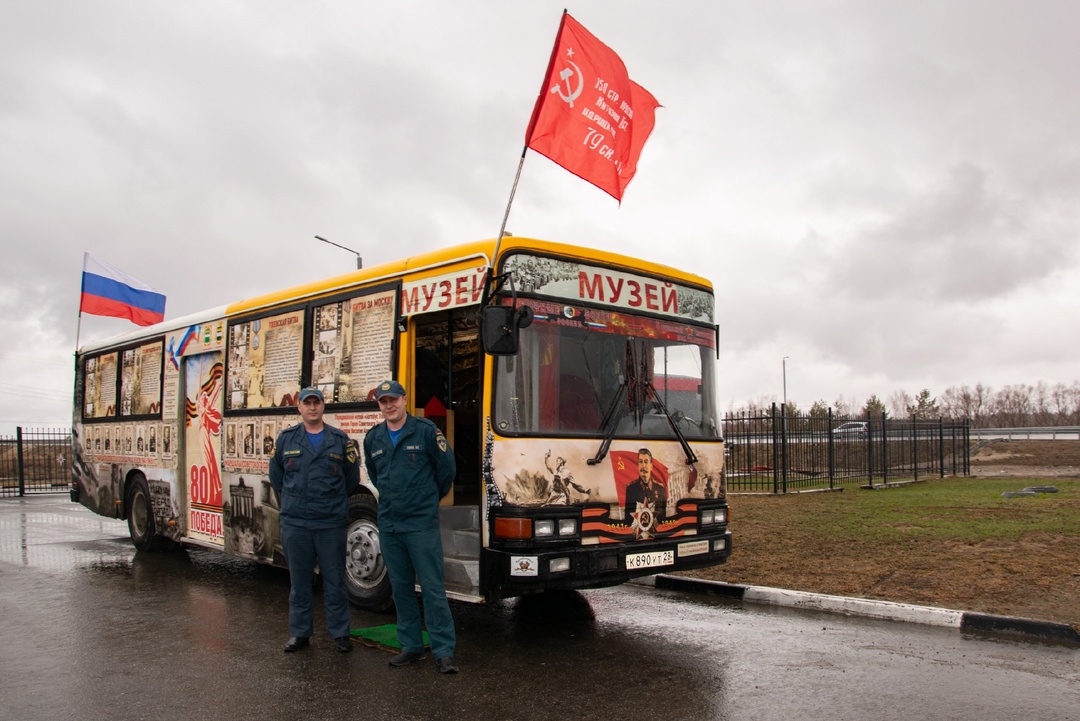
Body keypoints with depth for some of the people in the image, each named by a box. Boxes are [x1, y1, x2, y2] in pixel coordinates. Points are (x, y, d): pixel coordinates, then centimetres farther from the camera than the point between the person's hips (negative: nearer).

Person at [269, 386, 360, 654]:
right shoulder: (286, 439, 7)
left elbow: (352, 481, 10)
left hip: (332, 523, -1)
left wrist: (332, 501, 9)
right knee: (299, 581, 9)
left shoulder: (340, 440, 4)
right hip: (294, 523, 1)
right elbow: (276, 477, 16)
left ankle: (340, 633, 14)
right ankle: (300, 632, 21)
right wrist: (291, 502, 14)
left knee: (334, 580, 4)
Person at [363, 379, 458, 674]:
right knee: (401, 588, 11)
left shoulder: (426, 431, -7)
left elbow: (447, 468, 0)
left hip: (421, 523, -5)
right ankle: (411, 646, 22)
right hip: (388, 524, 5)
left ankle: (443, 650, 2)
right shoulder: (373, 438, 8)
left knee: (432, 587, -4)